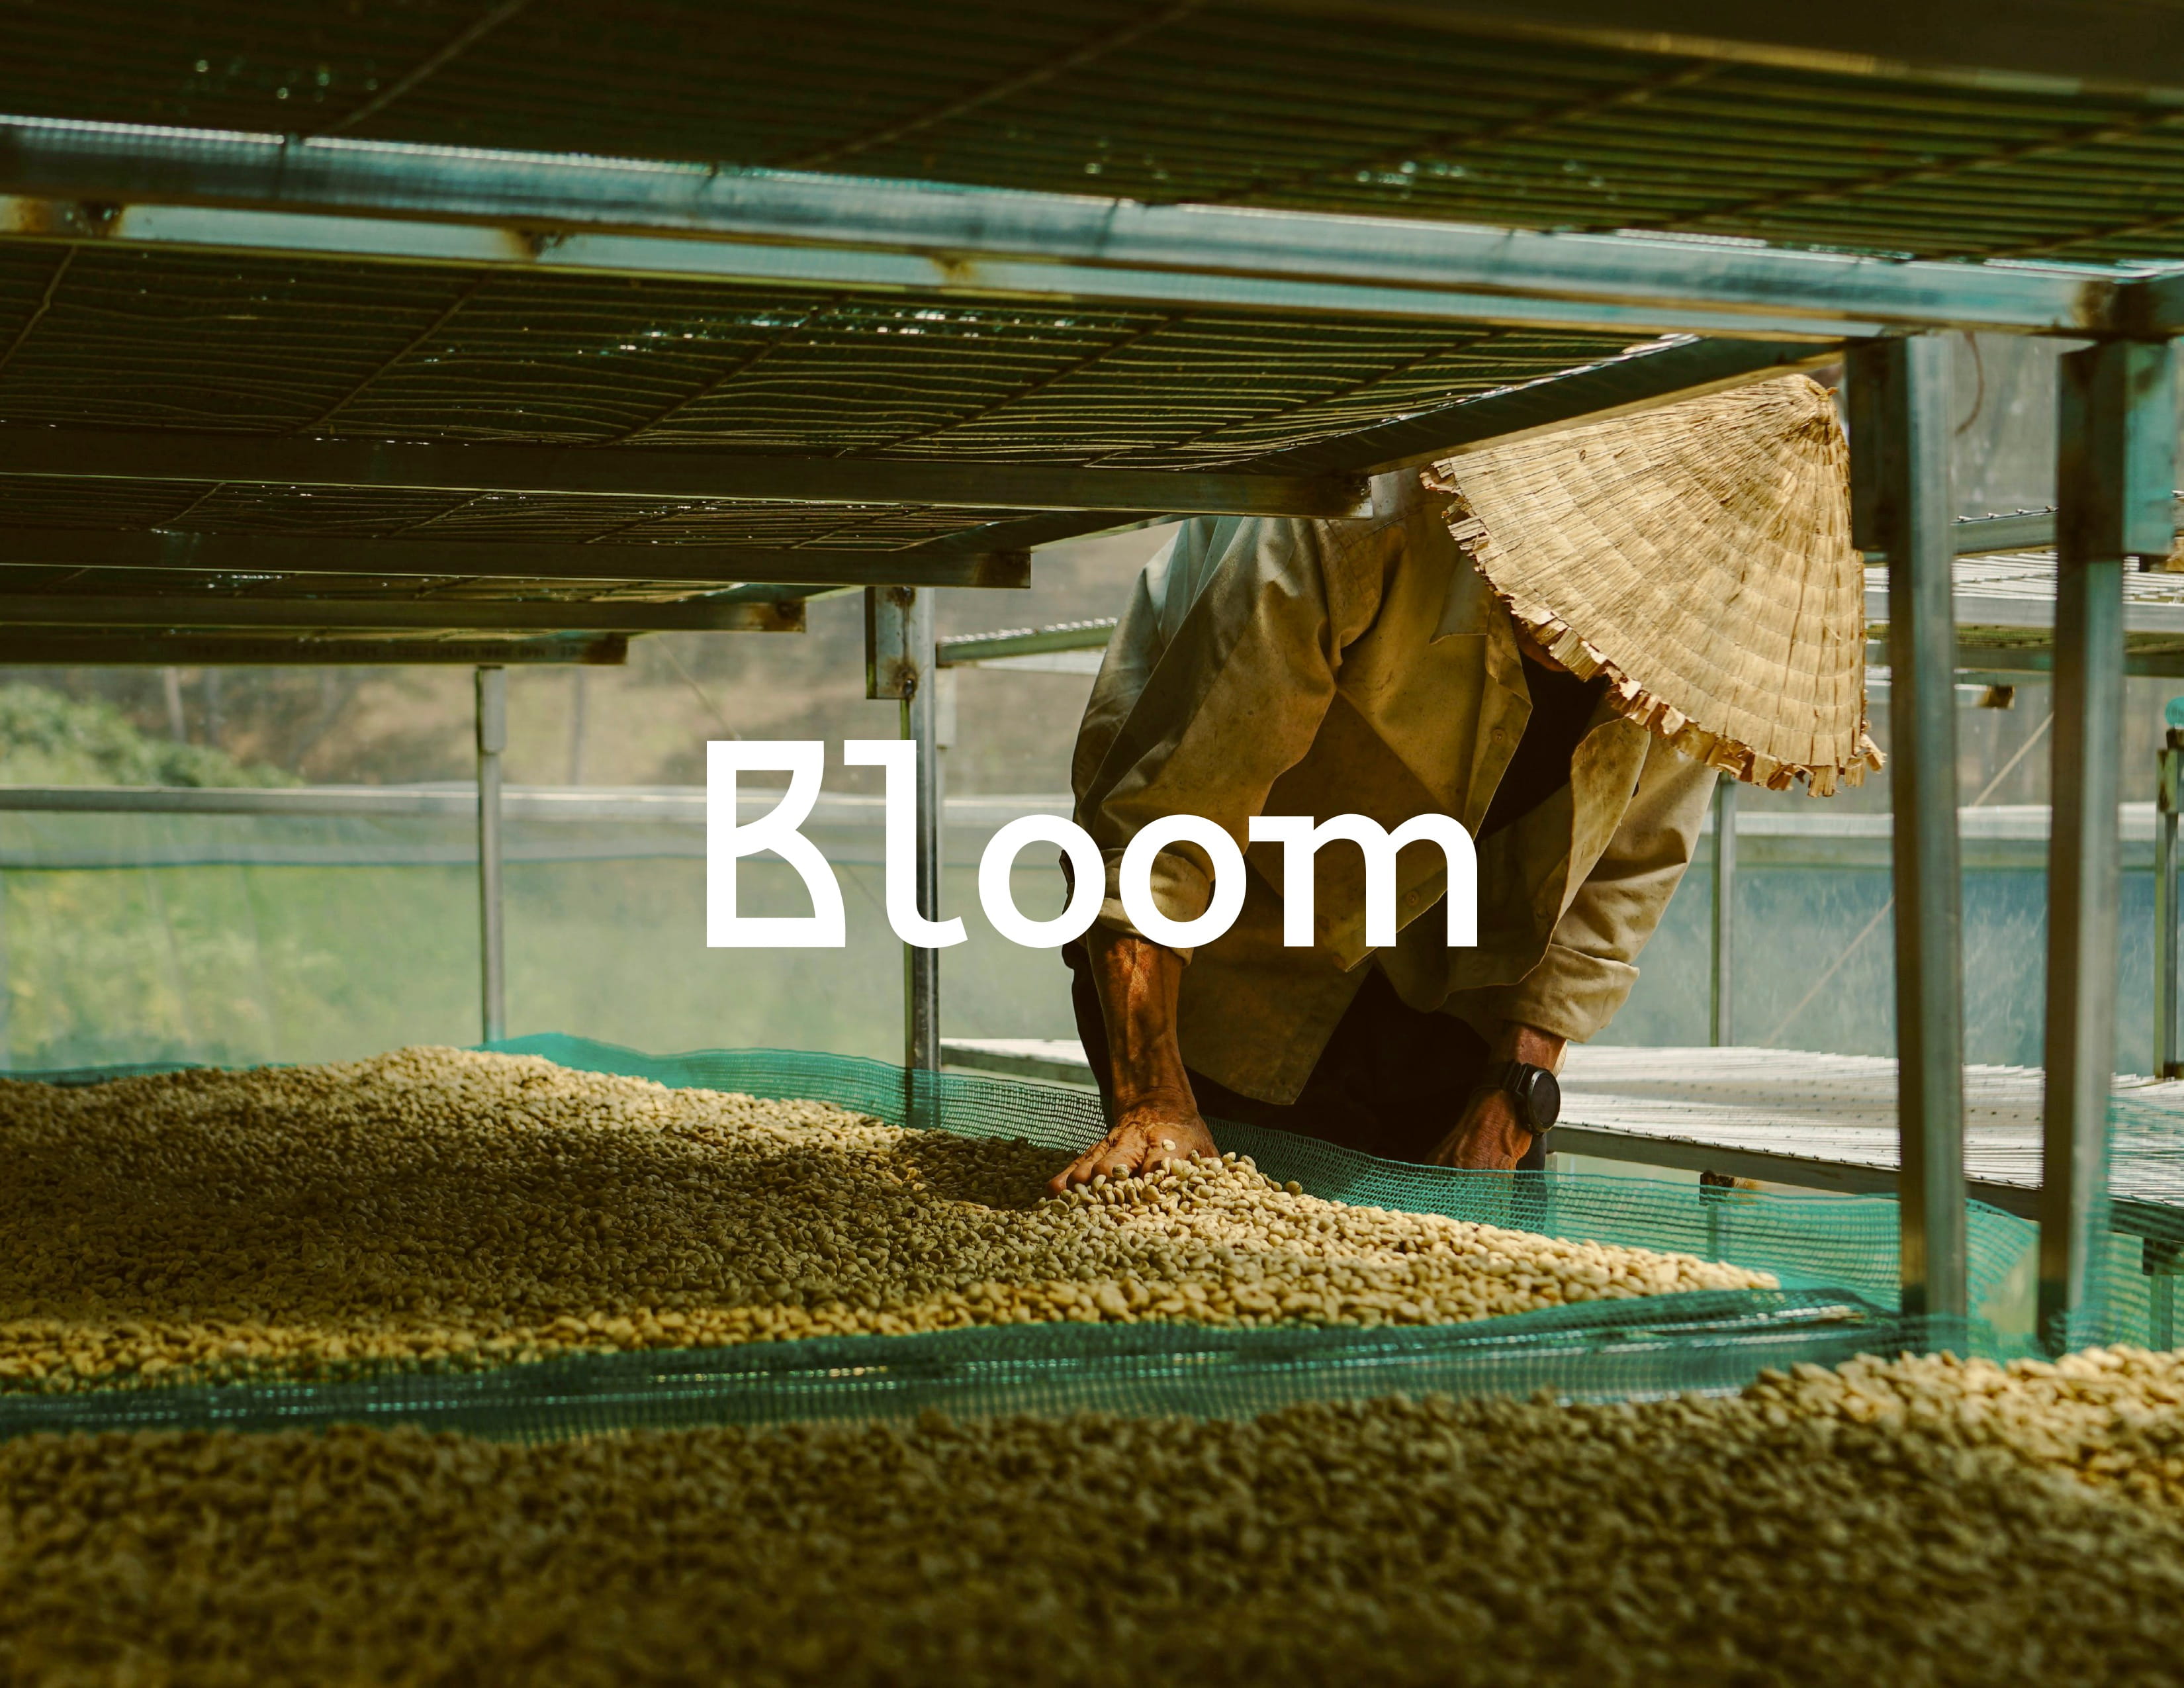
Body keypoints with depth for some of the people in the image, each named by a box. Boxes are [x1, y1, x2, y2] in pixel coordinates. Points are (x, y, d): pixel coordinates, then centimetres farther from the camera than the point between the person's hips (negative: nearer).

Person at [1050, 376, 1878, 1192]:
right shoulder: (1350, 530, -35)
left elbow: (1624, 871, -4)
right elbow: (1148, 829, -32)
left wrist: (1513, 1096, -9)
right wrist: (1150, 1102, -38)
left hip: (1455, 980, 4)